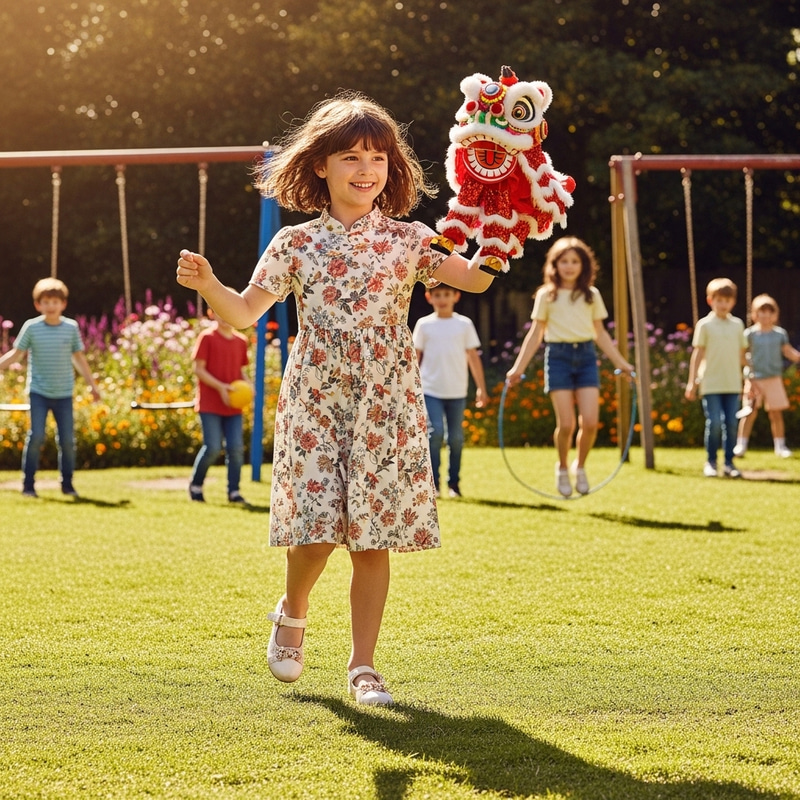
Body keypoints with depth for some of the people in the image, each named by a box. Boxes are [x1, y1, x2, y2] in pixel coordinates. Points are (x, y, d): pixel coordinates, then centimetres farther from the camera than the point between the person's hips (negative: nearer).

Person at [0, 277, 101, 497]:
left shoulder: (71, 327, 1)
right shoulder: (31, 327, -4)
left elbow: (79, 358, 10)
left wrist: (92, 384, 14)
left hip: (64, 394, 2)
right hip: (38, 392, -2)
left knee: (67, 440, 2)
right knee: (36, 436, -11)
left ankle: (67, 484, 17)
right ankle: (28, 485, -1)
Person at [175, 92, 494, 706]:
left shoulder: (407, 241, 4)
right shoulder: (295, 245, 4)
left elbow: (476, 279, -4)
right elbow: (245, 313, 3)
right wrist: (208, 286, -15)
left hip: (385, 406, 1)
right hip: (315, 402, -1)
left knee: (373, 538, 1)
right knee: (318, 525, -9)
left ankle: (364, 666, 11)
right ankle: (293, 611, 25)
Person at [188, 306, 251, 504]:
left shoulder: (241, 340, 11)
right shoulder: (207, 337, -5)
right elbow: (199, 369, -8)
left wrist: (247, 385, -3)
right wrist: (220, 386, -19)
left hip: (233, 405, 5)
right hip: (210, 404, -5)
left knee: (236, 448, 0)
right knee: (213, 448, -9)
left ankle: (234, 491, 8)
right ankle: (195, 485, 12)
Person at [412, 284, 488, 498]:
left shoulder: (464, 324, 5)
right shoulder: (424, 325, 3)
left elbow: (473, 357, 7)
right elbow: (415, 357, 5)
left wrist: (481, 387, 5)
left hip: (457, 391, 1)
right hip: (431, 390, -1)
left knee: (456, 437, 4)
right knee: (435, 432, -14)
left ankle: (454, 482, 15)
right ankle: (432, 482, -7)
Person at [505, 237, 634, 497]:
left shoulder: (591, 295, 11)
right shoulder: (546, 295, 5)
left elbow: (600, 333, 17)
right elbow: (536, 333, 7)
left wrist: (621, 363, 16)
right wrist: (518, 368, 1)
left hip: (586, 357, 2)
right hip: (558, 356, -2)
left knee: (590, 422, -11)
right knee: (566, 424, -9)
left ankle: (580, 466, 15)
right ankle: (562, 468, 17)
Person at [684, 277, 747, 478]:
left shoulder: (737, 324, 9)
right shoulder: (705, 325, -1)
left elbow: (741, 354, 15)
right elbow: (698, 353, -1)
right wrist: (692, 382, -4)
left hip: (732, 384, 3)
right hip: (711, 384, -3)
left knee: (731, 423, 2)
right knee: (714, 423, -6)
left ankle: (729, 463, 10)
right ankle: (710, 463, 7)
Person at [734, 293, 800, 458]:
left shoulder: (780, 333, 6)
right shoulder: (750, 334, -4)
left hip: (774, 378, 3)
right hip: (754, 379, -3)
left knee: (776, 413, 4)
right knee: (750, 412, -5)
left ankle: (780, 446, 13)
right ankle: (741, 445, 2)